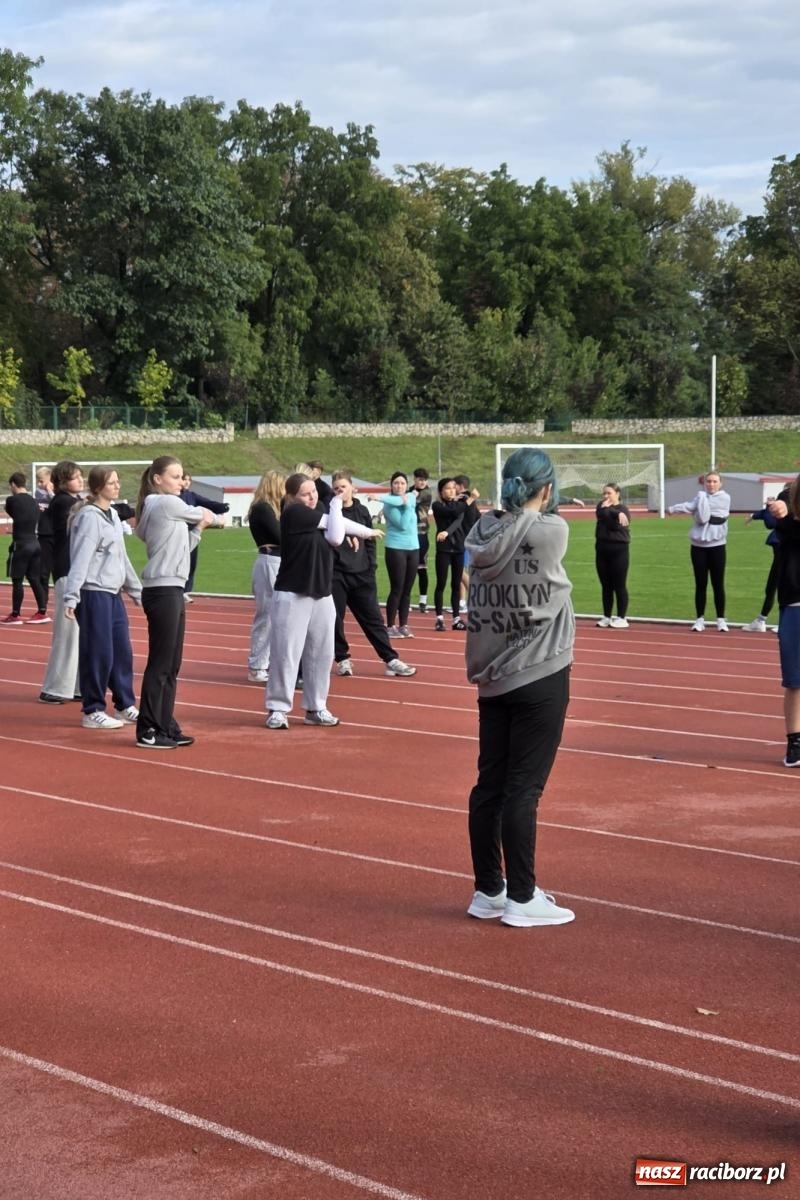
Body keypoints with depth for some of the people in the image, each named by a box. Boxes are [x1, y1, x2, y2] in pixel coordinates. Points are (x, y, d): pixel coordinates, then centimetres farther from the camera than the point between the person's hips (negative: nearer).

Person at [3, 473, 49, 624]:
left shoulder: (12, 500, -9)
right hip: (35, 543, 6)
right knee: (34, 579, 10)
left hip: (20, 545, -6)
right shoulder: (33, 501, 9)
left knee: (17, 580, 1)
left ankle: (15, 615, 5)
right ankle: (42, 613, 8)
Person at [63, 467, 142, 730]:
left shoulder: (113, 515, 14)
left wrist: (136, 590, 26)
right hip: (94, 593, -9)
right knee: (98, 653, -4)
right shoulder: (89, 517, -13)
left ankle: (125, 706, 23)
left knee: (123, 651, 12)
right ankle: (93, 712, 6)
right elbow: (80, 559, -21)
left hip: (113, 594, 9)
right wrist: (71, 596, -28)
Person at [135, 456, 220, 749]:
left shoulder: (161, 507, 19)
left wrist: (199, 528, 7)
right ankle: (148, 731, -3)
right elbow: (202, 514, 4)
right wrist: (216, 519, 25)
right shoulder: (165, 503, -10)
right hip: (162, 591, -10)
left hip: (171, 591, 10)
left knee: (171, 665, 12)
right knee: (160, 664, -7)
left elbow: (180, 547, 19)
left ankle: (165, 726, 17)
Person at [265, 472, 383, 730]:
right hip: (292, 594, -7)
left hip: (322, 594, 7)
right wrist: (337, 504, 9)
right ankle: (277, 708, 3)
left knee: (322, 653, 9)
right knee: (286, 652, -6)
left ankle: (316, 708, 19)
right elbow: (335, 523, -6)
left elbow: (336, 538, -4)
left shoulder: (320, 515, 13)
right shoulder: (293, 513, -9)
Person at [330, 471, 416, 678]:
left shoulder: (362, 511, 8)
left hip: (361, 574, 2)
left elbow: (370, 542, 12)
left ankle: (390, 659, 4)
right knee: (335, 619, 3)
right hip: (335, 575, -2)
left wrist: (371, 567, 5)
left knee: (373, 617, 3)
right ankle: (342, 658, 17)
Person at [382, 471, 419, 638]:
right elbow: (403, 524, -17)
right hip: (396, 549, -5)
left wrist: (382, 498, -23)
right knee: (397, 589, -6)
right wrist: (406, 505, -13)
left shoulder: (411, 497, 8)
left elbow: (399, 500, -17)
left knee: (407, 590, 8)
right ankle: (390, 626, -1)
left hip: (413, 549, 5)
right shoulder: (389, 505, -6)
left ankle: (403, 625, 13)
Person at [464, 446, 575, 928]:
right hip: (540, 678, -6)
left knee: (490, 784, 10)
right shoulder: (552, 530, -12)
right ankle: (522, 898, 4)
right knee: (523, 789, -2)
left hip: (492, 677, 6)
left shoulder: (482, 532, 2)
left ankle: (488, 891, 19)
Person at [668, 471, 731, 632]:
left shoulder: (724, 498, -4)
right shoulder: (701, 496, 9)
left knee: (718, 584, 1)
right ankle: (700, 619, 11)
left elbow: (698, 510, -13)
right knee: (700, 584, 5)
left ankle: (721, 619, 9)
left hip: (716, 546, -3)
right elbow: (701, 517, -9)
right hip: (698, 546, 3)